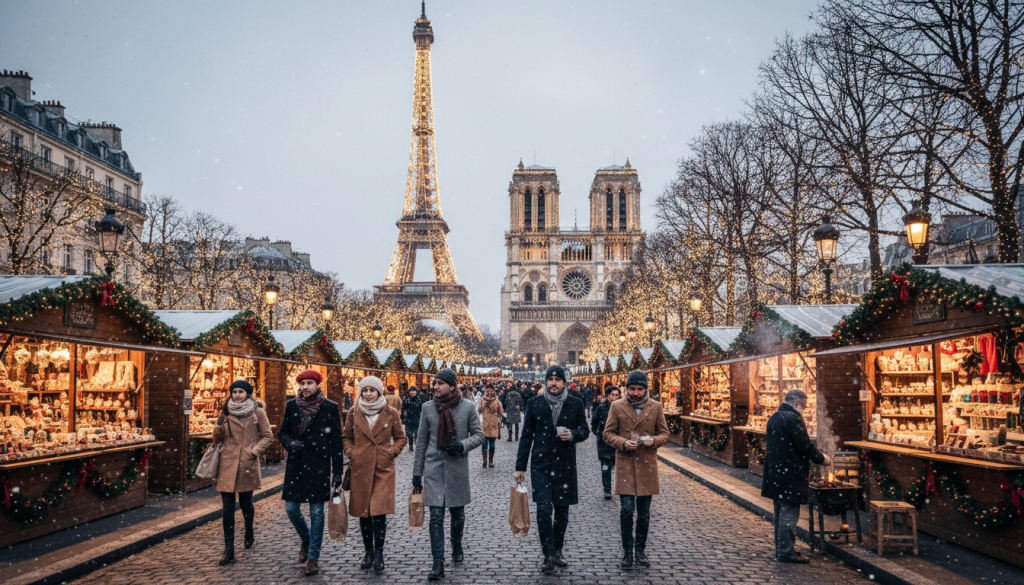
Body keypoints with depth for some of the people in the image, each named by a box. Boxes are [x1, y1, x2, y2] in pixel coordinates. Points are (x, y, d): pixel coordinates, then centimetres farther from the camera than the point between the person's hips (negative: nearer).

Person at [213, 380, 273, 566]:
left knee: (245, 503, 8)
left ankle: (249, 533, 39)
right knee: (227, 507, -2)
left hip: (248, 464, -2)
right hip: (227, 463, 2)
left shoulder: (257, 412, 0)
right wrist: (219, 426, -7)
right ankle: (229, 551, 3)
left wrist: (255, 451, -9)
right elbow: (217, 439, 13)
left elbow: (267, 436, 4)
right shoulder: (226, 412, 8)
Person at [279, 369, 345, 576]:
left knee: (317, 513, 1)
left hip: (319, 466, -3)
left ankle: (313, 557, 12)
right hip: (296, 465, 4)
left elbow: (336, 441, -3)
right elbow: (283, 433, 14)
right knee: (291, 508, 6)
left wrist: (338, 471, -5)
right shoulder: (291, 406, 5)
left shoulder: (330, 408, -4)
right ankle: (306, 540, 35)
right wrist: (290, 443, -11)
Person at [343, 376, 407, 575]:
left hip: (383, 468, -2)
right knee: (363, 512, 8)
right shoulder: (354, 413, 4)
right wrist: (350, 453, -1)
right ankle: (368, 552, 24)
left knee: (379, 511, -9)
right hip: (360, 468, 2)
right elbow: (346, 437, 15)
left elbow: (400, 438, 9)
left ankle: (379, 555, 2)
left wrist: (391, 452, -6)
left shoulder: (391, 414, 0)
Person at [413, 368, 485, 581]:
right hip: (434, 467, 0)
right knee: (436, 517, -4)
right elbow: (421, 441, 7)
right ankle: (438, 563, 0)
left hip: (458, 467, 0)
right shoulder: (428, 407, 2)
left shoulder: (467, 407, -3)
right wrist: (417, 472, 7)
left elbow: (479, 435, 3)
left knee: (457, 513, 13)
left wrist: (462, 445, -17)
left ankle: (457, 547, 39)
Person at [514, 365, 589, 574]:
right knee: (543, 509, -11)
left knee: (562, 511, 9)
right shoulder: (534, 403, 3)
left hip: (565, 465, 1)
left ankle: (557, 550, 28)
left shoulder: (575, 404, 4)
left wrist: (573, 434, -14)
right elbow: (526, 436, 6)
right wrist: (520, 467, 5)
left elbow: (585, 430, 11)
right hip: (541, 465, -1)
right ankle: (549, 555, -2)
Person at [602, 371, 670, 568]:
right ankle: (627, 550, 10)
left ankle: (641, 549, 24)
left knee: (644, 513, 8)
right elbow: (608, 434, 4)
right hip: (625, 465, -1)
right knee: (627, 509, -6)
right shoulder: (616, 407, 3)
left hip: (647, 465, 2)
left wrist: (653, 441, -12)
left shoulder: (656, 407, 6)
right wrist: (623, 443, -14)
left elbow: (664, 434, 9)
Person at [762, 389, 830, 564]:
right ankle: (786, 552, -1)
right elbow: (805, 445, -20)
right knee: (789, 514, -4)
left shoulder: (774, 418, 14)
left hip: (775, 473, 10)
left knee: (780, 512, 17)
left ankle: (781, 549, 25)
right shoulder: (793, 418, -16)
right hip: (790, 474, -10)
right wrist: (822, 459, -3)